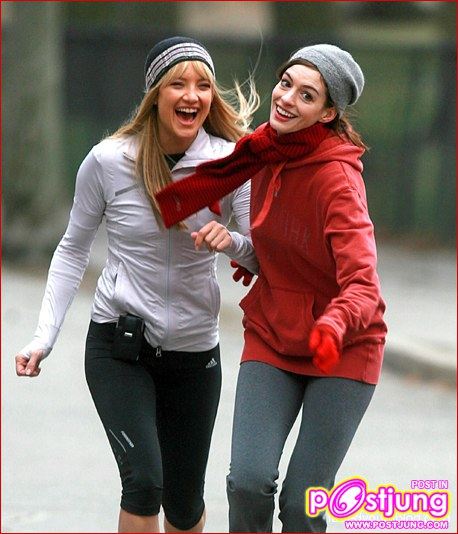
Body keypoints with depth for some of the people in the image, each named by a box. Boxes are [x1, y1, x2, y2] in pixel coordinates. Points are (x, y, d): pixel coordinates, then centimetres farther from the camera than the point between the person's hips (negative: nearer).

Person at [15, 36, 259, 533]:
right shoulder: (108, 161, -10)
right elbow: (73, 250, 3)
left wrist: (232, 242, -28)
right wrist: (43, 337, -3)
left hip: (195, 352, 2)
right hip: (119, 347, -2)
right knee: (144, 481, -22)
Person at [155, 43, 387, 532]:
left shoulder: (337, 177, -21)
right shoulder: (269, 145, -3)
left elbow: (362, 284, -32)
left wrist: (334, 327, -51)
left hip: (342, 348, -5)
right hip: (272, 339, 5)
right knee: (249, 481, -14)